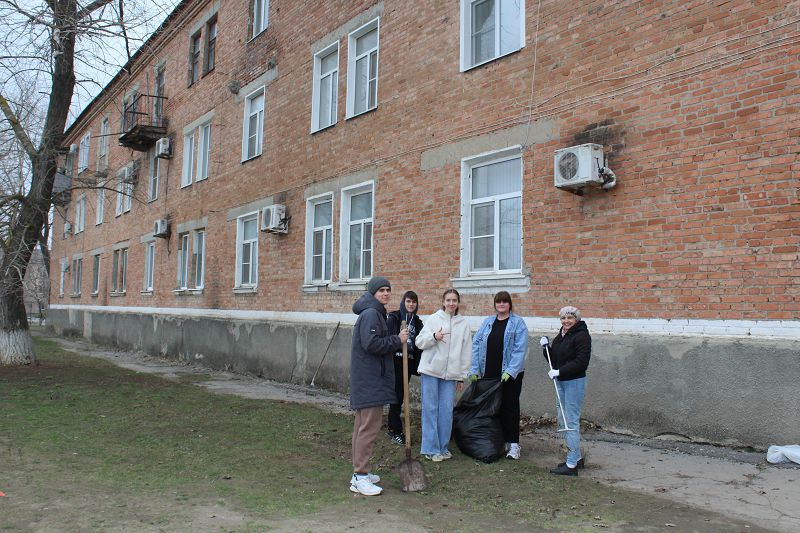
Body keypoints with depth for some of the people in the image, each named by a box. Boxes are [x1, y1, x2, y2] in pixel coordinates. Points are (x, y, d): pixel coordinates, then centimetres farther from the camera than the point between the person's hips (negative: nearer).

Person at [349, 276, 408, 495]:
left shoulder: (375, 313, 20)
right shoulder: (371, 314, -13)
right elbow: (371, 344, -23)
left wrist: (397, 342, 9)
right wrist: (397, 340, -14)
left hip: (367, 378, 11)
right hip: (370, 379, -11)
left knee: (362, 426, 14)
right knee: (369, 427, -9)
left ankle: (360, 473, 23)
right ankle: (360, 477, -5)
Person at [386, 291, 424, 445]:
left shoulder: (417, 322, 11)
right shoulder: (394, 318, -4)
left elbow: (419, 345, 12)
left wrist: (418, 365, 8)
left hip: (409, 362, 5)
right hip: (395, 361, -5)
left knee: (401, 395, 11)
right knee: (397, 395, -3)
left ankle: (391, 425, 26)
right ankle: (396, 431, 5)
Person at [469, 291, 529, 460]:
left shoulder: (518, 323, -4)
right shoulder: (487, 322, 9)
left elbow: (520, 349, -11)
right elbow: (476, 344, 4)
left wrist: (511, 371, -20)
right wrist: (474, 369, -5)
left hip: (510, 374, -4)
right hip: (489, 373, 4)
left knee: (509, 407, 1)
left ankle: (513, 444, 10)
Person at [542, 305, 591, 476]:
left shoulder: (581, 336, -12)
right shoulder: (561, 336, 15)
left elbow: (581, 362, -20)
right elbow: (554, 359, 19)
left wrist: (559, 372, -22)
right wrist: (546, 348, 2)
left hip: (574, 382, -9)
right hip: (561, 382, 9)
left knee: (571, 421, -7)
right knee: (562, 419, 14)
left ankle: (571, 465, -2)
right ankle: (577, 458, 27)